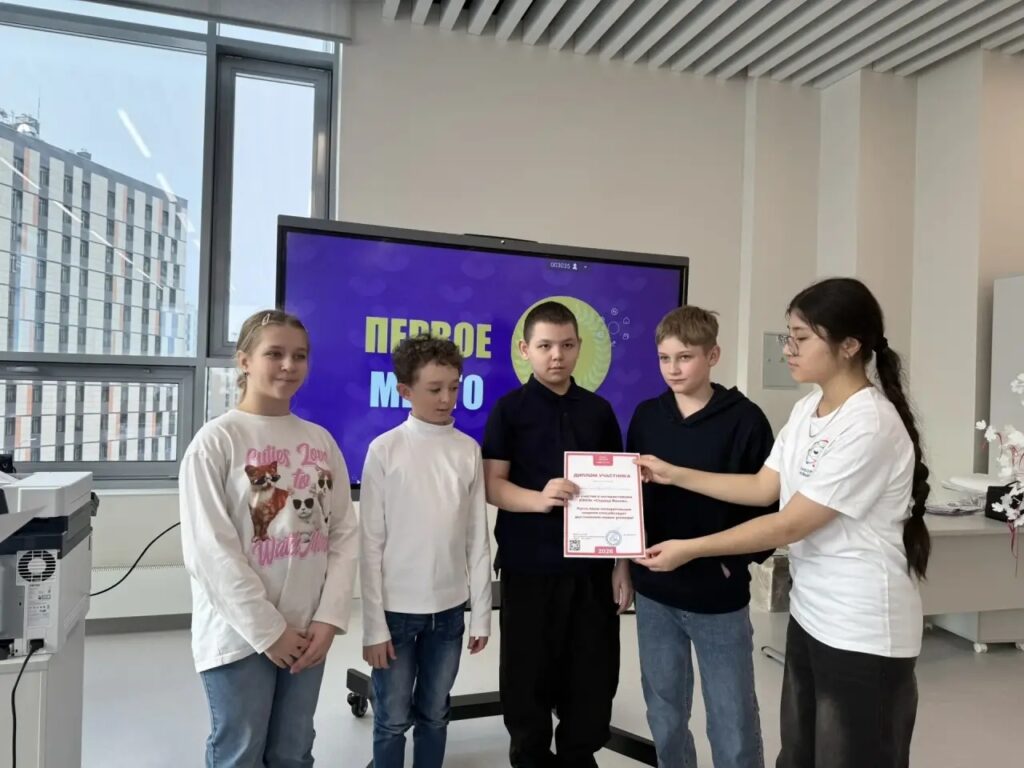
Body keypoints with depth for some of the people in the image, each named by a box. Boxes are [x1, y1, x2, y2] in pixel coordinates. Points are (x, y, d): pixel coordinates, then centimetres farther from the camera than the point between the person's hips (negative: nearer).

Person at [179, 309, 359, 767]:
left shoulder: (321, 441, 5)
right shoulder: (216, 441, -9)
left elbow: (345, 534, 5)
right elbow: (210, 551, -14)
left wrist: (329, 618, -5)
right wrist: (267, 630, -13)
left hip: (307, 631, 4)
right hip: (240, 635, -4)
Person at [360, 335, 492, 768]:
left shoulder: (468, 450, -1)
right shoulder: (385, 450, -9)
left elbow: (477, 539, 3)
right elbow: (371, 544, -7)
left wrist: (481, 612, 4)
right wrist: (374, 623, -7)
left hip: (449, 608, 3)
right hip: (397, 608, -2)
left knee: (434, 714, 18)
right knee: (393, 721, 11)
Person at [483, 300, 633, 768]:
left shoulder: (599, 411, 7)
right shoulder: (509, 409, -3)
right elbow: (493, 485, -8)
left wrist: (621, 562, 5)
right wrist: (539, 498, -27)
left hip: (592, 565, 3)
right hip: (529, 567, -3)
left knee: (595, 677, 11)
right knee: (529, 678, 9)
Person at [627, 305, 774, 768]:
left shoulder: (744, 420, -9)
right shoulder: (646, 416, 2)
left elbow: (769, 501, -7)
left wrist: (738, 561, -11)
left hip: (719, 593, -3)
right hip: (654, 590, 4)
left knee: (732, 720, 9)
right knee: (664, 714, 17)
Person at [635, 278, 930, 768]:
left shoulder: (870, 425, -22)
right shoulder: (807, 409, 5)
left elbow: (789, 525, -21)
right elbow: (762, 488, 9)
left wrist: (690, 550, -17)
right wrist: (674, 475, 6)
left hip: (862, 632, -8)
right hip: (809, 615, 8)